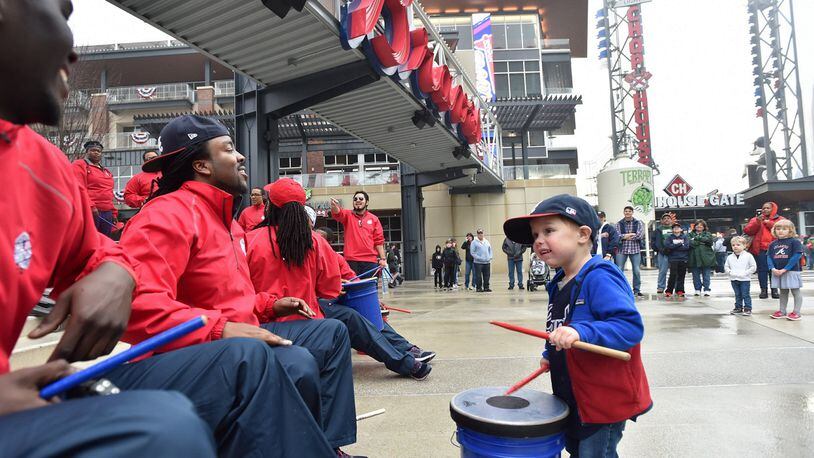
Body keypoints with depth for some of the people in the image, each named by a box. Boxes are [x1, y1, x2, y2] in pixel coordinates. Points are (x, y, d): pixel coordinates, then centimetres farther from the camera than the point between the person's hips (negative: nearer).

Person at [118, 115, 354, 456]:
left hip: (235, 344, 11)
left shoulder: (224, 219, 18)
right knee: (295, 365, -37)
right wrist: (220, 328, -31)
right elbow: (137, 305, -29)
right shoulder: (168, 214, -14)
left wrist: (267, 306, 10)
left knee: (331, 332, 12)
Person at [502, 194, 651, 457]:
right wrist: (550, 355, 7)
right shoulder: (558, 283, 6)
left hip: (603, 402, -9)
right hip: (571, 399, 9)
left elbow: (631, 325, -33)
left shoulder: (599, 278, -24)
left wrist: (581, 333, -44)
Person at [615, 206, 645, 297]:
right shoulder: (619, 224, 6)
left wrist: (625, 236, -7)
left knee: (637, 271, 3)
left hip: (635, 249, 0)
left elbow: (641, 235, -6)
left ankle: (637, 290, 14)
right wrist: (632, 235, -12)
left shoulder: (638, 223, 7)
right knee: (619, 270, -2)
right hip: (622, 249, 0)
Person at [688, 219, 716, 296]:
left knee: (706, 275, 1)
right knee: (696, 275, 4)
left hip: (706, 258, 0)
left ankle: (706, 290, 9)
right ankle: (697, 289, 14)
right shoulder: (691, 234, 11)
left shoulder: (707, 234, 13)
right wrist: (702, 241, -10)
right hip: (695, 258, 0)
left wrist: (697, 238, -8)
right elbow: (691, 243, -6)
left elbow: (709, 240, -9)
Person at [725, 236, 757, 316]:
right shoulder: (730, 257, 5)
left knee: (745, 295, -1)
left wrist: (745, 273, -14)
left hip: (745, 279, -4)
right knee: (737, 295, 14)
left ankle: (747, 309, 8)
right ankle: (738, 308, 23)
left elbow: (753, 267, -5)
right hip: (734, 279, 4)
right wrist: (730, 272, -7)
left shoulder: (748, 256, -6)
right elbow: (726, 267, 11)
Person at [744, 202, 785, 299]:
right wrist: (757, 221, -9)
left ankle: (775, 290, 6)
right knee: (762, 270, -2)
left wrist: (768, 223, -8)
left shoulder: (780, 219, 14)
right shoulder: (755, 219, 16)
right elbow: (747, 231, 2)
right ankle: (763, 290, 1)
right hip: (760, 249, 1)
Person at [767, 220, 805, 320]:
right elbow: (769, 257, 5)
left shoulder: (795, 242, -7)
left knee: (795, 291, 3)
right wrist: (772, 268, -12)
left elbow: (796, 256, -15)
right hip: (777, 272, 5)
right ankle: (782, 312, 23)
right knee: (783, 292, 16)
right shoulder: (773, 244, 8)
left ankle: (797, 313, 9)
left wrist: (785, 269, -19)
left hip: (792, 271, -5)